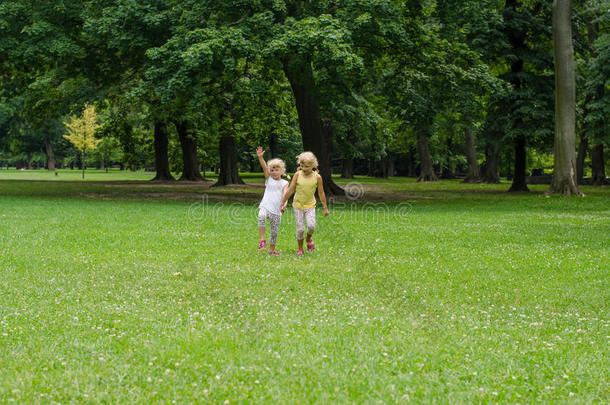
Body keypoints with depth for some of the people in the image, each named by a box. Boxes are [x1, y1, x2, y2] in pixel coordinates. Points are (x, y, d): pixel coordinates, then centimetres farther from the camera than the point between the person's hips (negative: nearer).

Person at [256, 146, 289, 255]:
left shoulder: (284, 183, 9)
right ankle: (262, 240, -30)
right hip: (265, 206, -1)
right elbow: (264, 167, -4)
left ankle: (272, 249, 27)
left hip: (276, 210, 1)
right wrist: (260, 157, -19)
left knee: (274, 231, 7)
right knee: (261, 216, -35)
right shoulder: (269, 179, 11)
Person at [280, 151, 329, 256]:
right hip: (298, 205, 0)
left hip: (310, 205, 0)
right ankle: (300, 249, 18)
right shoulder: (297, 175, -8)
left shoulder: (317, 177, -8)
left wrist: (325, 208, 6)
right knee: (300, 229, -2)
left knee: (311, 225, -19)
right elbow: (290, 190, -3)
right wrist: (283, 203, 0)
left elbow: (321, 193, 1)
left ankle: (309, 239, 14)